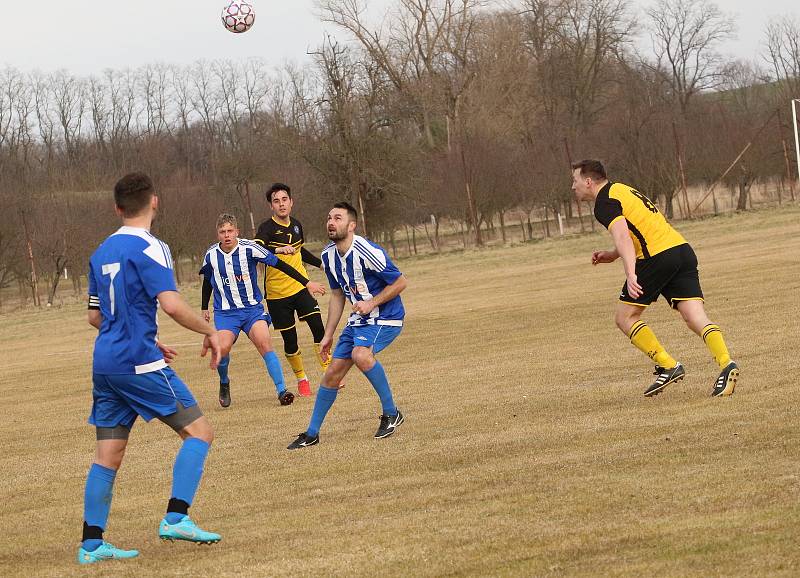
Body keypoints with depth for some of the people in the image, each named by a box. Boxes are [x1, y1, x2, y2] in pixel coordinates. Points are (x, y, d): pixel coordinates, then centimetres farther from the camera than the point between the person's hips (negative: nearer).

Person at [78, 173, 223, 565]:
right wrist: (210, 332, -6)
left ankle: (91, 543, 6)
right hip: (138, 363, -8)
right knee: (199, 432, -1)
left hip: (105, 365, 8)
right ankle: (176, 518, -13)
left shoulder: (102, 252, 14)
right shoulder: (148, 248, -10)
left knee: (108, 455, 9)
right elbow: (171, 305, -21)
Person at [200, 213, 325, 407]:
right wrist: (205, 308, 24)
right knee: (222, 348, -21)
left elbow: (279, 264, -7)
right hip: (225, 311, 1)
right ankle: (224, 383, 9)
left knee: (264, 342, -23)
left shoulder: (249, 249, -11)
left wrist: (307, 282, -8)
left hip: (252, 307, -1)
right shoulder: (211, 255, -1)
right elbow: (207, 281, 19)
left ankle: (282, 390, -20)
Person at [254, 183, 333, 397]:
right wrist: (279, 250, -47)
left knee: (318, 327, -11)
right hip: (277, 293, -4)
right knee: (290, 339, 2)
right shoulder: (267, 228, -12)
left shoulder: (296, 225, 8)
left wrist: (321, 263, 27)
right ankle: (301, 378, 21)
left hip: (301, 287, 4)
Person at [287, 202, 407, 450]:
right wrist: (328, 335, 14)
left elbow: (400, 283, -15)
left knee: (360, 354, -33)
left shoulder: (367, 252, -23)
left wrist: (372, 303, -22)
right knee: (333, 372, 4)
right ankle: (312, 434, 16)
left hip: (385, 318, -8)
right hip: (359, 320, 8)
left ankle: (391, 413, -16)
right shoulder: (329, 256, 2)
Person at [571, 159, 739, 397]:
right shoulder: (620, 189, 26)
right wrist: (612, 255, 30)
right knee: (696, 317, -3)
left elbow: (622, 236, -21)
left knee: (625, 317, 5)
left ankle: (668, 366, -4)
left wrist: (630, 274, -32)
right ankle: (726, 364, -23)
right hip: (683, 249, 9)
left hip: (658, 257, -8)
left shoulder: (604, 203, -4)